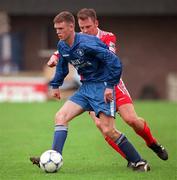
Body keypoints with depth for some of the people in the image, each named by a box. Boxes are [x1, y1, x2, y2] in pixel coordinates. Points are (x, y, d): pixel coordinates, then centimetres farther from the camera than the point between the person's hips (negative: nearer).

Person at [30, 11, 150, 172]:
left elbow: (114, 61, -22)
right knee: (60, 117, -7)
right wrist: (55, 85, 22)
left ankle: (139, 163, -2)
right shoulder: (62, 46, 3)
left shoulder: (86, 43, -23)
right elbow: (62, 66, 25)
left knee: (108, 130, -14)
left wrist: (110, 85, -22)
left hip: (101, 86, -8)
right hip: (85, 88, 8)